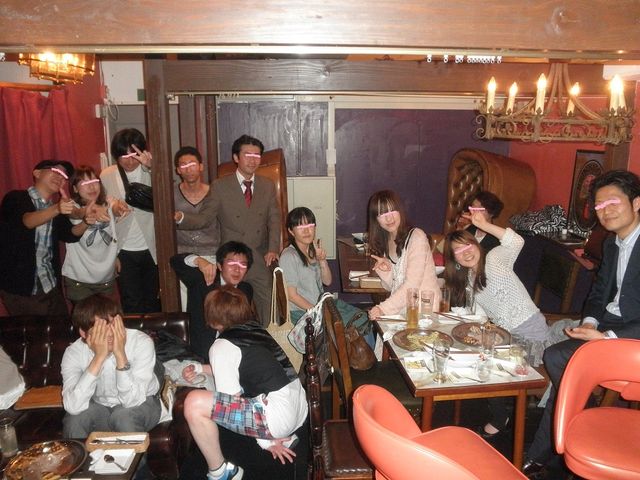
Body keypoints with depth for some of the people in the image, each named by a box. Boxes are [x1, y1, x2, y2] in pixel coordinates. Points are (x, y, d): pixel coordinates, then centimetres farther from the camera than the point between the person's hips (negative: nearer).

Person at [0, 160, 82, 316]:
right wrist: (57, 209, -44)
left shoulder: (56, 210, 11)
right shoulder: (16, 198, -6)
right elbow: (27, 221, -26)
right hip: (20, 289, -5)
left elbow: (71, 235, -3)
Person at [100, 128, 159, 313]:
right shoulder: (106, 176, 1)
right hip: (124, 251, 1)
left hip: (150, 249, 0)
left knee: (152, 302, 12)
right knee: (131, 304, 5)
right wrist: (113, 209, -16)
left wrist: (152, 167, -32)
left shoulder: (152, 171, -4)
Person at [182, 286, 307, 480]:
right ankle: (283, 438, 24)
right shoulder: (256, 328, 15)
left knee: (195, 403, -12)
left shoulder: (223, 346, -6)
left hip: (277, 418, -9)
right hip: (300, 410, 9)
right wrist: (200, 369, 22)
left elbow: (231, 401, -5)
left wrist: (265, 441, 3)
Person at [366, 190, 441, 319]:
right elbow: (390, 287, 10)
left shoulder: (417, 237, -11)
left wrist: (384, 308, -21)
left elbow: (412, 284, -17)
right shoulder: (384, 242, 9)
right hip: (401, 308, 5)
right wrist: (386, 271, -9)